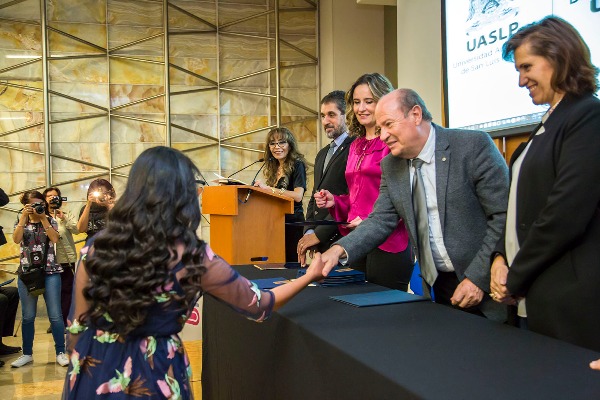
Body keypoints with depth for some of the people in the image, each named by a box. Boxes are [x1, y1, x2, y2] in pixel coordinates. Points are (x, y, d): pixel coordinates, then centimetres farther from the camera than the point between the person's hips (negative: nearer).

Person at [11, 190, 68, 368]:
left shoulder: (50, 220, 6)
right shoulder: (21, 222, 9)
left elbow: (55, 238, -12)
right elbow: (16, 239, -11)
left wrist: (43, 218, -12)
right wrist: (24, 216, -14)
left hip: (50, 272, -1)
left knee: (55, 315, -2)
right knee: (28, 316, 7)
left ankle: (60, 353, 5)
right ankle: (27, 354, 20)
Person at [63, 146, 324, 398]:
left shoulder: (95, 248, -9)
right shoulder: (193, 258, -15)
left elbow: (77, 327, 0)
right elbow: (259, 305, -2)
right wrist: (309, 276, 12)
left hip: (95, 375, 3)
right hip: (153, 378, -2)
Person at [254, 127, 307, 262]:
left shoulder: (297, 165, -5)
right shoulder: (273, 168, 17)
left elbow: (298, 196, -18)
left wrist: (267, 188, -18)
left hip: (292, 222, -7)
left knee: (291, 263, -7)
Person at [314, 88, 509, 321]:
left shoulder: (474, 146, -13)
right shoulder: (390, 166, 4)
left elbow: (504, 216, -14)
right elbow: (381, 221, 2)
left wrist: (477, 278, -18)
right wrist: (340, 250, -15)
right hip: (438, 286, 5)